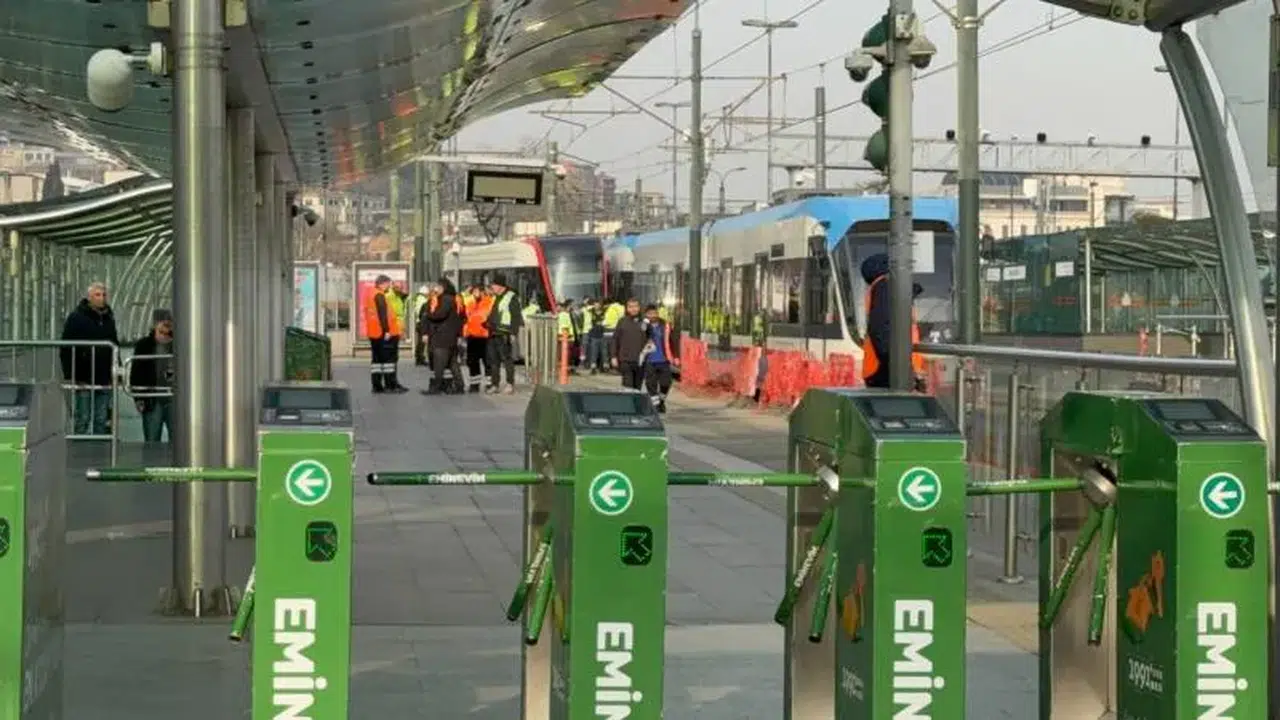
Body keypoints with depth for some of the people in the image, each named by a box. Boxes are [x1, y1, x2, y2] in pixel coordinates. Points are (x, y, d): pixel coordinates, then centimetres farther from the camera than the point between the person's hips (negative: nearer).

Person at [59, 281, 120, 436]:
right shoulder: (76, 318, -4)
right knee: (82, 420, -3)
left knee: (101, 421, 7)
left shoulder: (109, 319, 14)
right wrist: (70, 375, -13)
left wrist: (116, 369, 13)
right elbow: (65, 349, -7)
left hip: (104, 381, 5)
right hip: (83, 381, -5)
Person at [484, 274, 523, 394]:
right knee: (493, 359, 9)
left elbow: (516, 317, -13)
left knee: (506, 358, -6)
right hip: (493, 333, 9)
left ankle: (510, 383, 0)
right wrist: (488, 323, 12)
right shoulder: (495, 298, 18)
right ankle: (494, 384, 15)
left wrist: (513, 332, -18)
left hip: (503, 334, -9)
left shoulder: (511, 298, -9)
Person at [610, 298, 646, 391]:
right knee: (628, 384, -8)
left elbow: (649, 339, 10)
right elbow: (615, 340, 4)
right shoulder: (622, 321, 2)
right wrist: (614, 356, -1)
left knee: (638, 385, 7)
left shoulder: (644, 322, 4)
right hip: (626, 360, -2)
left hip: (640, 360, 2)